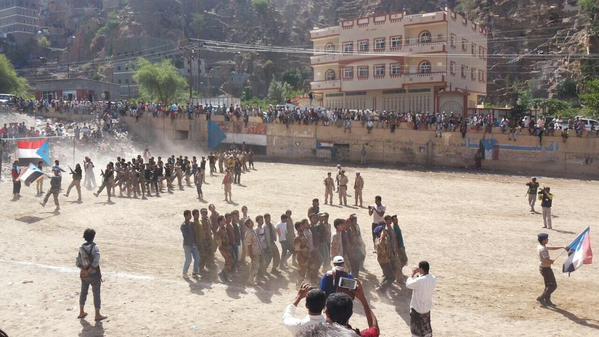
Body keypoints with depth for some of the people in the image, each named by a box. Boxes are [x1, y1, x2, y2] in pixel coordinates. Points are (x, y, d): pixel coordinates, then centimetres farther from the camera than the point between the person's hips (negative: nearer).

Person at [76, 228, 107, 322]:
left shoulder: (81, 248, 1)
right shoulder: (94, 247, -16)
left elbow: (78, 263, 1)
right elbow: (96, 261, -27)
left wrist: (84, 270, -1)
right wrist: (90, 270, -17)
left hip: (84, 274, 6)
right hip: (94, 274, -5)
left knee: (83, 292, 20)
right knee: (96, 294, 4)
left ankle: (81, 312, 32)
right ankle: (97, 315, 10)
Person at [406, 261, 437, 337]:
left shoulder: (419, 281, -31)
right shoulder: (433, 279, -11)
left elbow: (408, 284, -14)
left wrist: (413, 274, -4)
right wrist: (419, 275, 1)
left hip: (417, 308, -6)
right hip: (427, 307, 6)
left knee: (416, 328, 12)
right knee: (426, 326, 24)